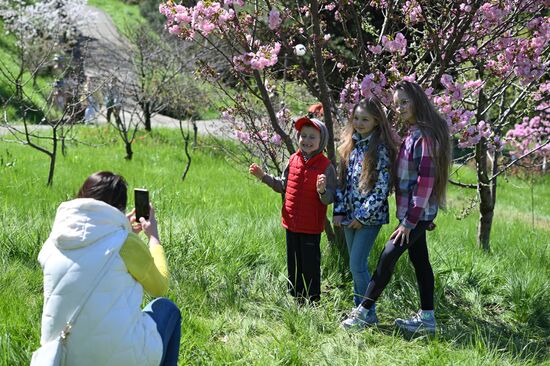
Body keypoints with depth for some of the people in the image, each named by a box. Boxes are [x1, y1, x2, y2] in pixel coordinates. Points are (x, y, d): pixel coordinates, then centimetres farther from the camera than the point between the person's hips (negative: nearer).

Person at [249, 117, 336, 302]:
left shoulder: (326, 166, -13)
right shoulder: (293, 160, 3)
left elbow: (329, 199, -14)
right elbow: (283, 186, 15)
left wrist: (322, 190, -34)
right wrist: (263, 176, 8)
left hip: (311, 227, -6)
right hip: (292, 224, 6)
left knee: (310, 266, 3)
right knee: (293, 265, 17)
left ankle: (313, 301, 17)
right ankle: (295, 299, 30)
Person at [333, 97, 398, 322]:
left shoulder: (381, 149, -12)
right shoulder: (350, 145, 9)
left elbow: (382, 187, -15)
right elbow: (341, 181, 12)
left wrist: (363, 216, -14)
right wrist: (339, 211, 3)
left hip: (370, 216, -7)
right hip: (349, 215, 7)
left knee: (357, 265, -9)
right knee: (356, 265, 14)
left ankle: (368, 314, 2)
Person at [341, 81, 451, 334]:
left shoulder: (425, 136, -17)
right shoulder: (412, 134, 12)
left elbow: (426, 181, -21)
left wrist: (409, 221, -21)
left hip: (416, 214, -9)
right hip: (414, 214, 9)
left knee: (388, 257, -7)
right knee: (419, 261, 11)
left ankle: (363, 312, 0)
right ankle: (426, 318, 17)